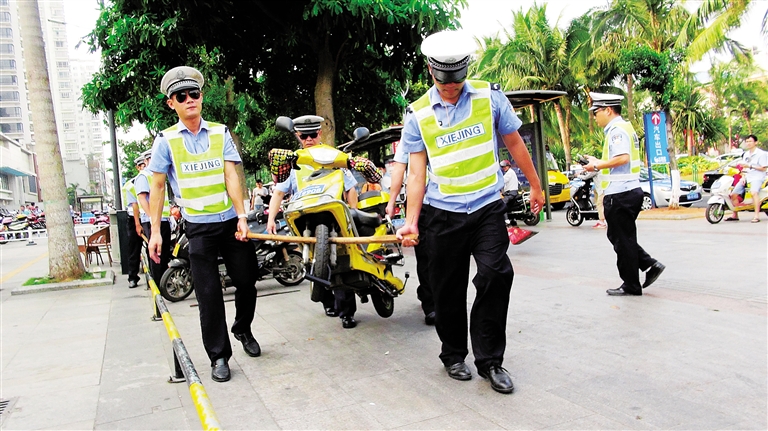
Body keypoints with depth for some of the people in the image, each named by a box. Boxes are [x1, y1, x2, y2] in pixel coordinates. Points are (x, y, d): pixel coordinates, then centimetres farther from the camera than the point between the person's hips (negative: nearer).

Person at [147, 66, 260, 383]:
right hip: (198, 227, -1)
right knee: (209, 294, 0)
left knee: (247, 281, 7)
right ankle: (219, 356, 14)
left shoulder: (220, 133, 4)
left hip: (231, 222, 2)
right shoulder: (166, 140, 1)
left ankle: (243, 330, 35)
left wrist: (241, 217, -12)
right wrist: (155, 231, -1)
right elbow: (157, 187, 3)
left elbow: (231, 176, -4)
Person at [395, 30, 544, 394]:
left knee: (496, 274, -15)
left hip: (487, 207, 0)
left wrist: (535, 186, 17)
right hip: (443, 214, 1)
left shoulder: (489, 96, 2)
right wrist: (411, 221, -7)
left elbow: (514, 143, 11)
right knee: (448, 290, 6)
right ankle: (453, 355, 27)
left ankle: (490, 360, 3)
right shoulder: (417, 114, 1)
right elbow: (417, 172, 0)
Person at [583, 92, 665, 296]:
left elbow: (623, 158, -27)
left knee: (622, 240, 0)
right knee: (620, 237, 18)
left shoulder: (617, 130, -13)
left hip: (620, 194, -10)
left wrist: (598, 165, -15)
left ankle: (631, 285, 9)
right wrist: (599, 162, 12)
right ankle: (650, 265, 15)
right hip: (629, 191, 10)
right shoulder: (625, 128, 18)